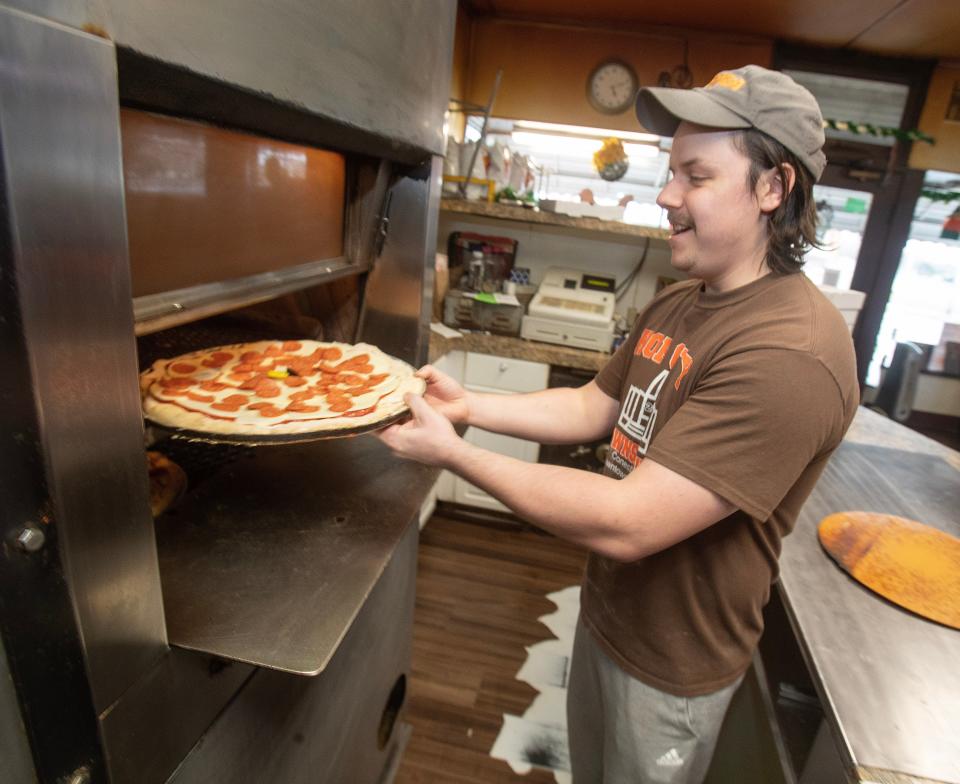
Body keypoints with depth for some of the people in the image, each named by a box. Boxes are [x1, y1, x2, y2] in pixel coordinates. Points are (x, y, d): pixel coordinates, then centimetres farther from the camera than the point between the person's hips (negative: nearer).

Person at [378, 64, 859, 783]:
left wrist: (453, 453, -29)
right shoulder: (673, 306, 0)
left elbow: (624, 524, -36)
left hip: (671, 665, -7)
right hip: (606, 611, 8)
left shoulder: (790, 353, -32)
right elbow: (593, 407, 4)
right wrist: (471, 406, -9)